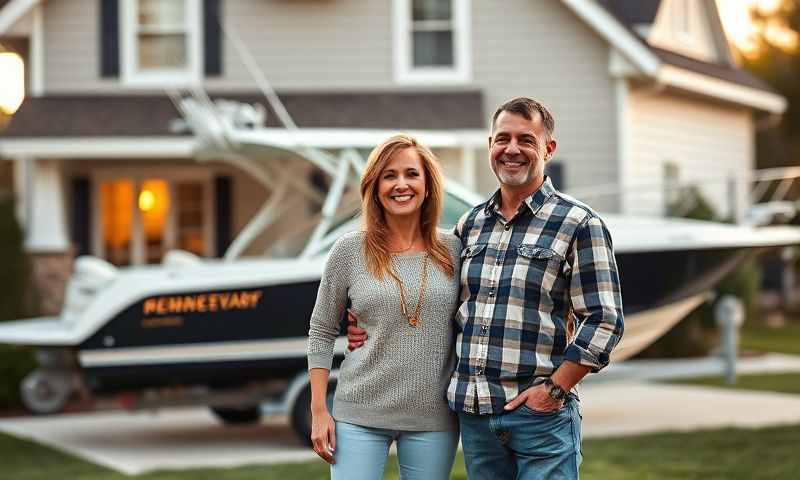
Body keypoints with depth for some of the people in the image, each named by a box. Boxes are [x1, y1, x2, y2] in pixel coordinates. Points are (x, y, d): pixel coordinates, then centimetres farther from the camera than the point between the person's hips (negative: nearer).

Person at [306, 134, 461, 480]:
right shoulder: (349, 251, 0)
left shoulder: (453, 250, 3)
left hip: (433, 419, 1)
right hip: (360, 416, -1)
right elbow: (321, 334, 5)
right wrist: (318, 411, 0)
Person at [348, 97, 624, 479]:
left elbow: (603, 320, -8)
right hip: (473, 413, 5)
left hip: (540, 414, -5)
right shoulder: (470, 224, 13)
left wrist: (555, 389, -13)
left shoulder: (578, 224, -3)